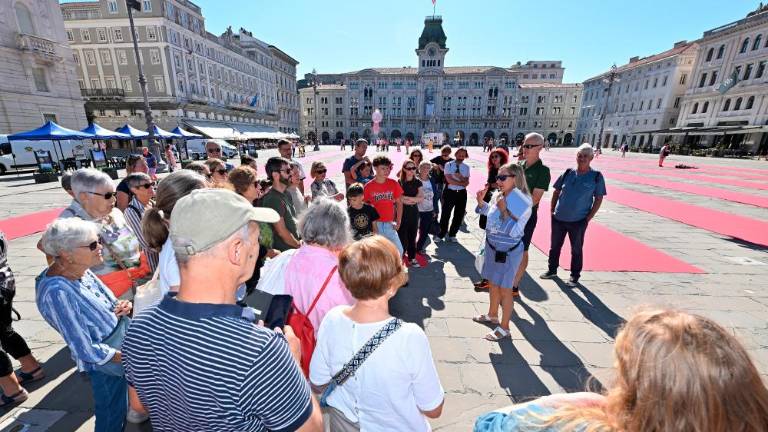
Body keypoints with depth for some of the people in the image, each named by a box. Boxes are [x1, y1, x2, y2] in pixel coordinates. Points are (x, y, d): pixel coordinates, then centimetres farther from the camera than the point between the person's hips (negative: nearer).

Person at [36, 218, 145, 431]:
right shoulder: (57, 293, -33)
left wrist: (120, 307, -11)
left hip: (123, 342, 9)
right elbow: (86, 349, -27)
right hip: (105, 363, -9)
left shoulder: (80, 270, -9)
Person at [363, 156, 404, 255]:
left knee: (399, 250, 3)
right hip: (375, 224, -2)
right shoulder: (368, 186, -5)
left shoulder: (394, 184, 0)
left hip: (389, 224, 2)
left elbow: (399, 203, 7)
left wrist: (398, 221, 1)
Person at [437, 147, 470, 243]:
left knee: (459, 215, 10)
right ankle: (441, 234, 17)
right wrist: (462, 183, -12)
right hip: (450, 192, -4)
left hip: (462, 193, 4)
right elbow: (449, 180, -15)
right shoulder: (449, 165, -5)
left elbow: (467, 182, -2)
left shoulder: (466, 167, 6)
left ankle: (452, 234, 27)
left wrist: (460, 176, -19)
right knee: (446, 214, 0)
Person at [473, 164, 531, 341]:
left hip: (508, 252, -7)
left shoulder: (522, 202, -20)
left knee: (505, 289, 7)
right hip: (491, 247, 7)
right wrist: (480, 201, 2)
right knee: (493, 284, 22)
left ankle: (504, 328, 24)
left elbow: (515, 231, -24)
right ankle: (492, 315, 43)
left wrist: (504, 210, -27)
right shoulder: (497, 195, -1)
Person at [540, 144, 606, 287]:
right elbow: (556, 192, 8)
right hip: (558, 218, 3)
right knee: (555, 246, 15)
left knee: (576, 250, 11)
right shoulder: (567, 173, 0)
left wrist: (588, 218, -8)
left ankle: (575, 276, 28)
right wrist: (552, 210, 3)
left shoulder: (596, 176, -6)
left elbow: (598, 198, -2)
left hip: (578, 221, -3)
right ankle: (552, 270, 33)